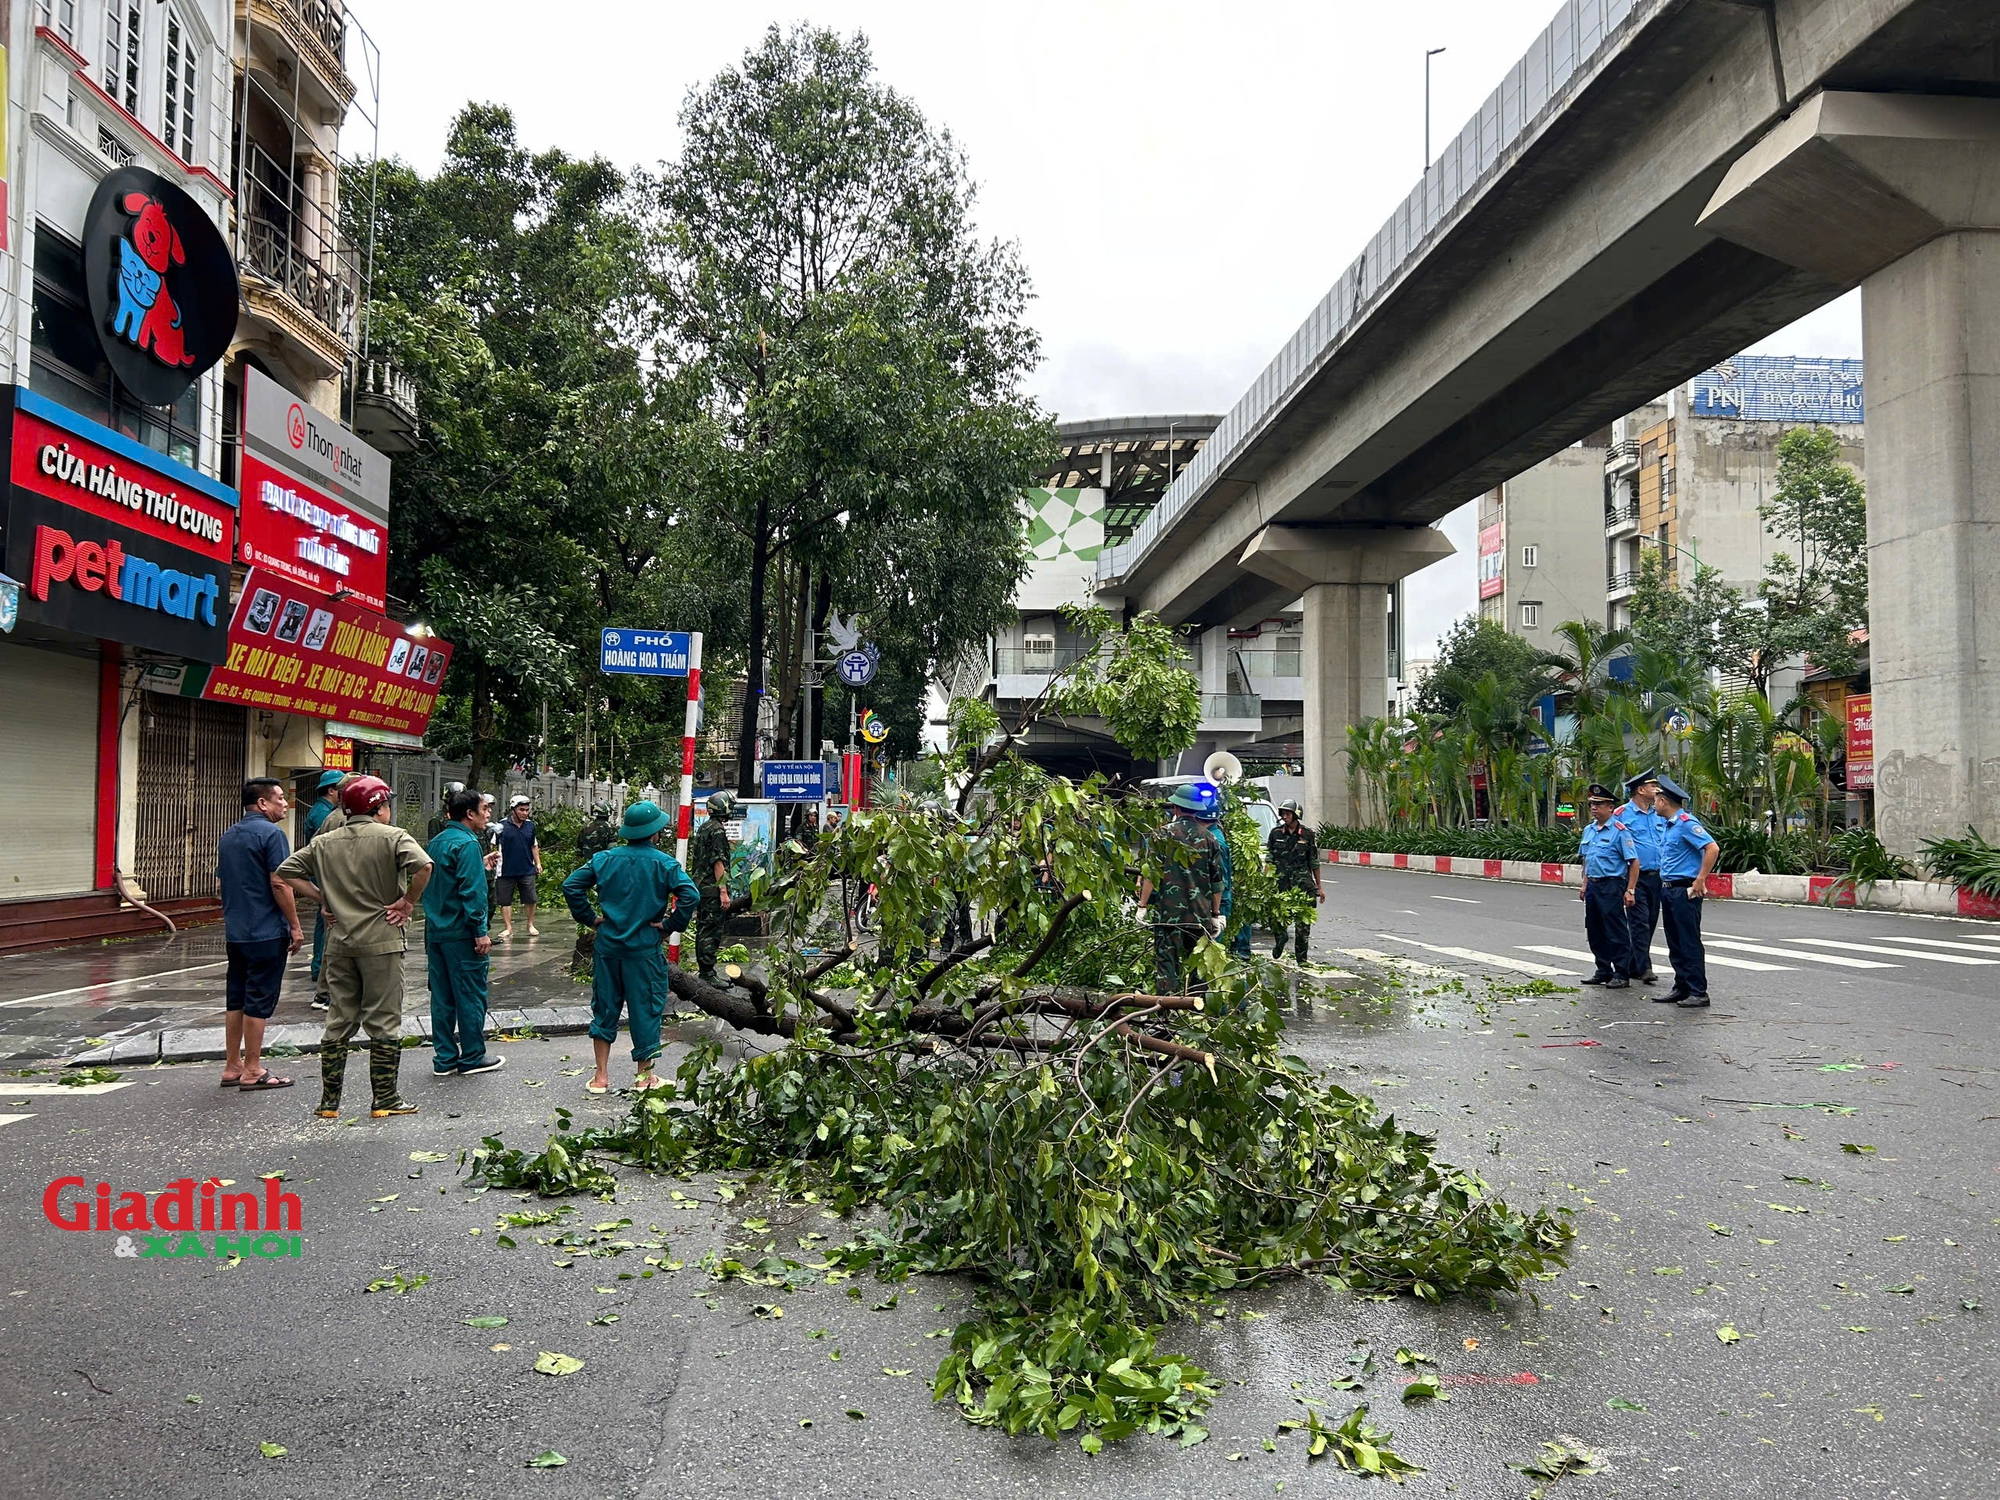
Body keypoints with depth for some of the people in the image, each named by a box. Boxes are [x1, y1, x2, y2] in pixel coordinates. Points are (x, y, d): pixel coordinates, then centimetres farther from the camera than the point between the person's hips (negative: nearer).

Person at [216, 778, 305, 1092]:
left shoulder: (229, 836, 14)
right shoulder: (271, 833, -13)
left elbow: (223, 882, 20)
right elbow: (279, 884, -18)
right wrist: (295, 926, -13)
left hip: (234, 932, 8)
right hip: (266, 933, -8)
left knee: (236, 999, 13)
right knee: (259, 1001, -3)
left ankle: (232, 1066, 19)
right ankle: (252, 1071, 2)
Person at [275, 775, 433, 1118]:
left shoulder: (325, 842, 9)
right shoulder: (392, 837, -8)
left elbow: (287, 871, 11)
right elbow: (424, 865, -25)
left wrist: (323, 899, 9)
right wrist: (408, 902, -13)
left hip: (340, 944, 5)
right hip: (382, 942, -5)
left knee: (339, 1021, 13)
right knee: (384, 1023, 3)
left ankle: (329, 1102, 17)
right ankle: (385, 1100, 7)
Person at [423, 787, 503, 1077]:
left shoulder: (435, 843, 13)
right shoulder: (467, 844, -15)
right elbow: (471, 892, -20)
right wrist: (480, 932, -19)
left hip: (435, 931, 9)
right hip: (461, 933, -9)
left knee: (441, 996, 11)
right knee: (471, 994, 1)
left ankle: (444, 1058, 15)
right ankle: (472, 1057, 8)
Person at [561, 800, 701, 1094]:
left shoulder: (605, 859, 1)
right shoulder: (664, 863, -9)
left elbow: (571, 886, -1)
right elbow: (690, 896, -20)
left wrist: (590, 918, 6)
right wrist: (669, 925, -9)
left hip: (607, 945, 3)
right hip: (644, 948, -3)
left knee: (604, 1008, 13)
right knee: (644, 1009, 8)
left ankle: (601, 1076, 16)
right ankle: (643, 1075, 17)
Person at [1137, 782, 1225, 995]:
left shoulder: (1164, 834, -2)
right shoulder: (1208, 838, 7)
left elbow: (1151, 874, -7)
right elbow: (1217, 881, 8)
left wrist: (1142, 905, -1)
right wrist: (1216, 913, 16)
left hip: (1168, 912, -3)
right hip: (1200, 914, 3)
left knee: (1167, 965, -1)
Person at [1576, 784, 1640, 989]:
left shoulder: (1619, 831, -11)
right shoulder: (1588, 830, 12)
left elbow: (1634, 863, -12)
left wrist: (1630, 890, -16)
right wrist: (1585, 885, 18)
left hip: (1612, 886, -8)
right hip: (1593, 885, 8)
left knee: (1616, 933, -3)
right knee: (1595, 932, 12)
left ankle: (1622, 975, 3)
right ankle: (1603, 971, 22)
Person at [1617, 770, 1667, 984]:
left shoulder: (1659, 815, 13)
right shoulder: (1621, 814, -5)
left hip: (1657, 876, 6)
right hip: (1635, 877, -6)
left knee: (1650, 923, 9)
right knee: (1640, 923, -10)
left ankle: (1634, 966, 18)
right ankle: (1644, 968, -9)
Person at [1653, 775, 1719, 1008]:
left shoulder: (1686, 823, -14)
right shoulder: (1669, 825, 15)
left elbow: (1712, 849, -23)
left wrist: (1700, 881, -21)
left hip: (1685, 891, -10)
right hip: (1668, 890, 10)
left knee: (1690, 944, -5)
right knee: (1675, 945, 12)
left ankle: (1698, 992, -1)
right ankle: (1681, 988, 18)